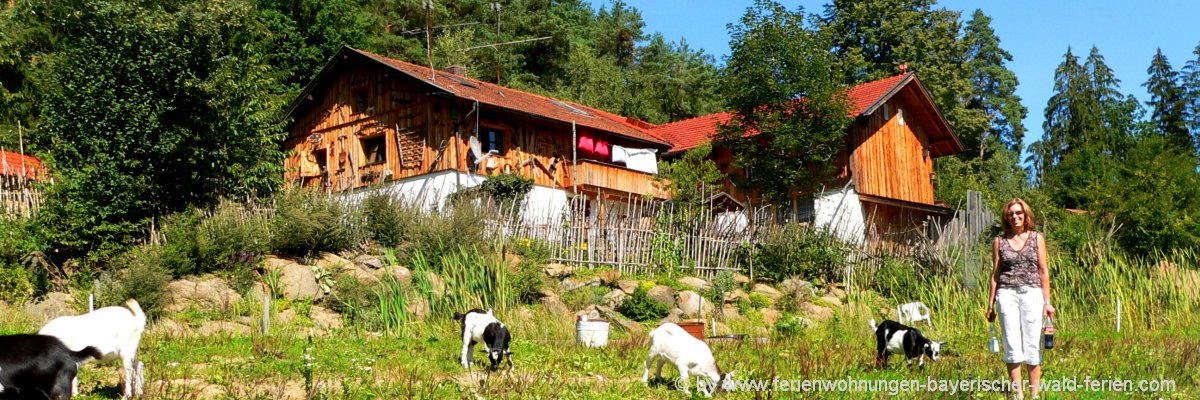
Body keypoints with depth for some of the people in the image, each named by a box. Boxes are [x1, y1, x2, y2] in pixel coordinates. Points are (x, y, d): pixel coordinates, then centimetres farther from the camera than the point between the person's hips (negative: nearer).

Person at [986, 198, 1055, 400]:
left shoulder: (1037, 238, 7)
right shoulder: (999, 241, 7)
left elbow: (1043, 271, 6)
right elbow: (995, 273, 8)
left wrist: (1047, 301, 2)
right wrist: (990, 304, 6)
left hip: (1032, 294, 0)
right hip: (1007, 294, 0)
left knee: (1033, 344, 1)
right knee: (1012, 346, -1)